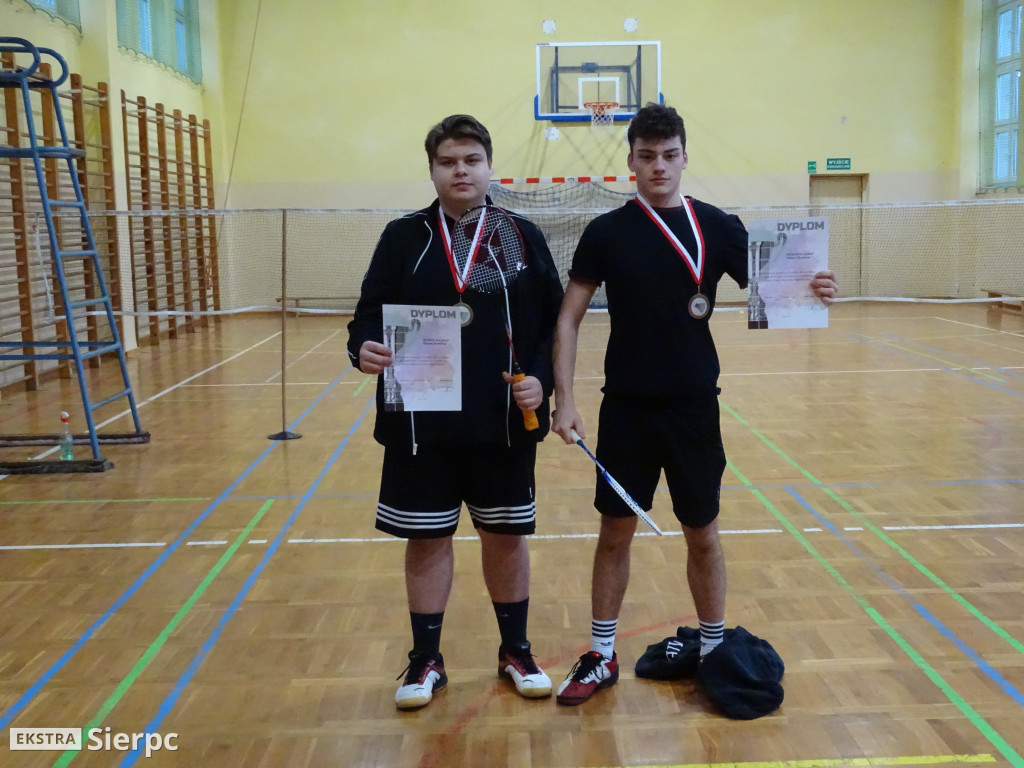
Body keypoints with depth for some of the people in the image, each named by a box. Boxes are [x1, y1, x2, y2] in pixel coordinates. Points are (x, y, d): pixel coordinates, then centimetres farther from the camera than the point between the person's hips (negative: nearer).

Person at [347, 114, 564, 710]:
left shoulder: (522, 236, 2)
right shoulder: (403, 238, 2)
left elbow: (555, 323, 2)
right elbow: (370, 315, 3)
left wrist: (542, 379, -14)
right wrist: (365, 348, -19)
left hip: (505, 425, 0)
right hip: (420, 425, 0)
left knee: (506, 536, 12)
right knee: (427, 541, 9)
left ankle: (516, 650, 31)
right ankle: (426, 660, 26)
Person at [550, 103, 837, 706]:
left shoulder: (718, 227, 0)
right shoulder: (606, 233, -1)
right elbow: (570, 318, 0)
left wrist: (810, 292, -22)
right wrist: (564, 400, -9)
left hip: (694, 407, 0)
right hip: (627, 407, 0)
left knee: (703, 534, 10)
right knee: (616, 533, 8)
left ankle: (714, 650, 28)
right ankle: (602, 657, 22)